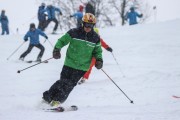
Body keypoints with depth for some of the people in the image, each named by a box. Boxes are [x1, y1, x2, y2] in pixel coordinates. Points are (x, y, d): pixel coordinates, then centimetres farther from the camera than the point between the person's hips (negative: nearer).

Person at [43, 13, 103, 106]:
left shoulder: (95, 38, 2)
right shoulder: (74, 33, -6)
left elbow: (97, 51, 14)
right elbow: (62, 40, -1)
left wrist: (99, 60, -4)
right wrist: (57, 49, -18)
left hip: (82, 67, 2)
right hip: (70, 63, -2)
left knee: (70, 84, -3)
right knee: (64, 81, -5)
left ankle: (58, 100, 5)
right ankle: (48, 96, 9)